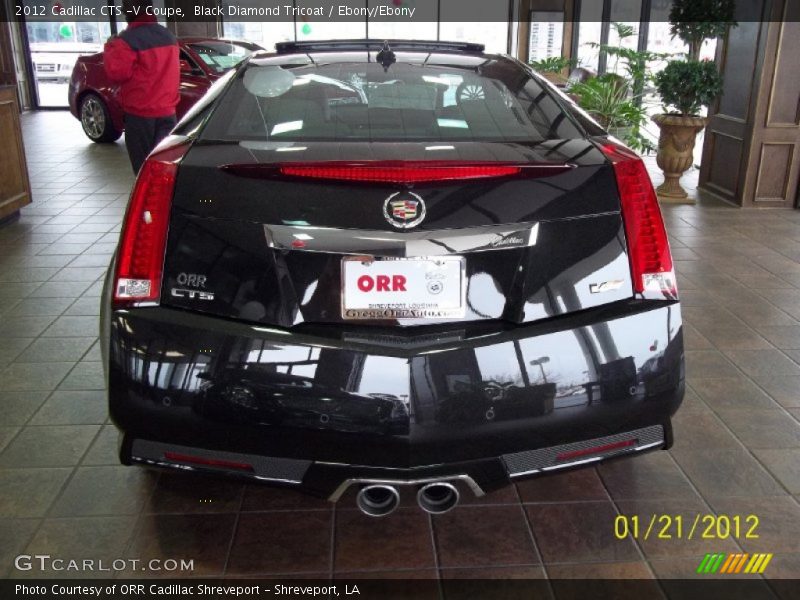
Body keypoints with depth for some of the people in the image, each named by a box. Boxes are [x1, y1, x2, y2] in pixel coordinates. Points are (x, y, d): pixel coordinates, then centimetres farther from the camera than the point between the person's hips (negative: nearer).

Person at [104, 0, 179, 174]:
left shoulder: (128, 39, -15)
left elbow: (116, 73, -13)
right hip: (167, 112, 6)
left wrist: (110, 48, 0)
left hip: (139, 115, -6)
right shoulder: (169, 36, 10)